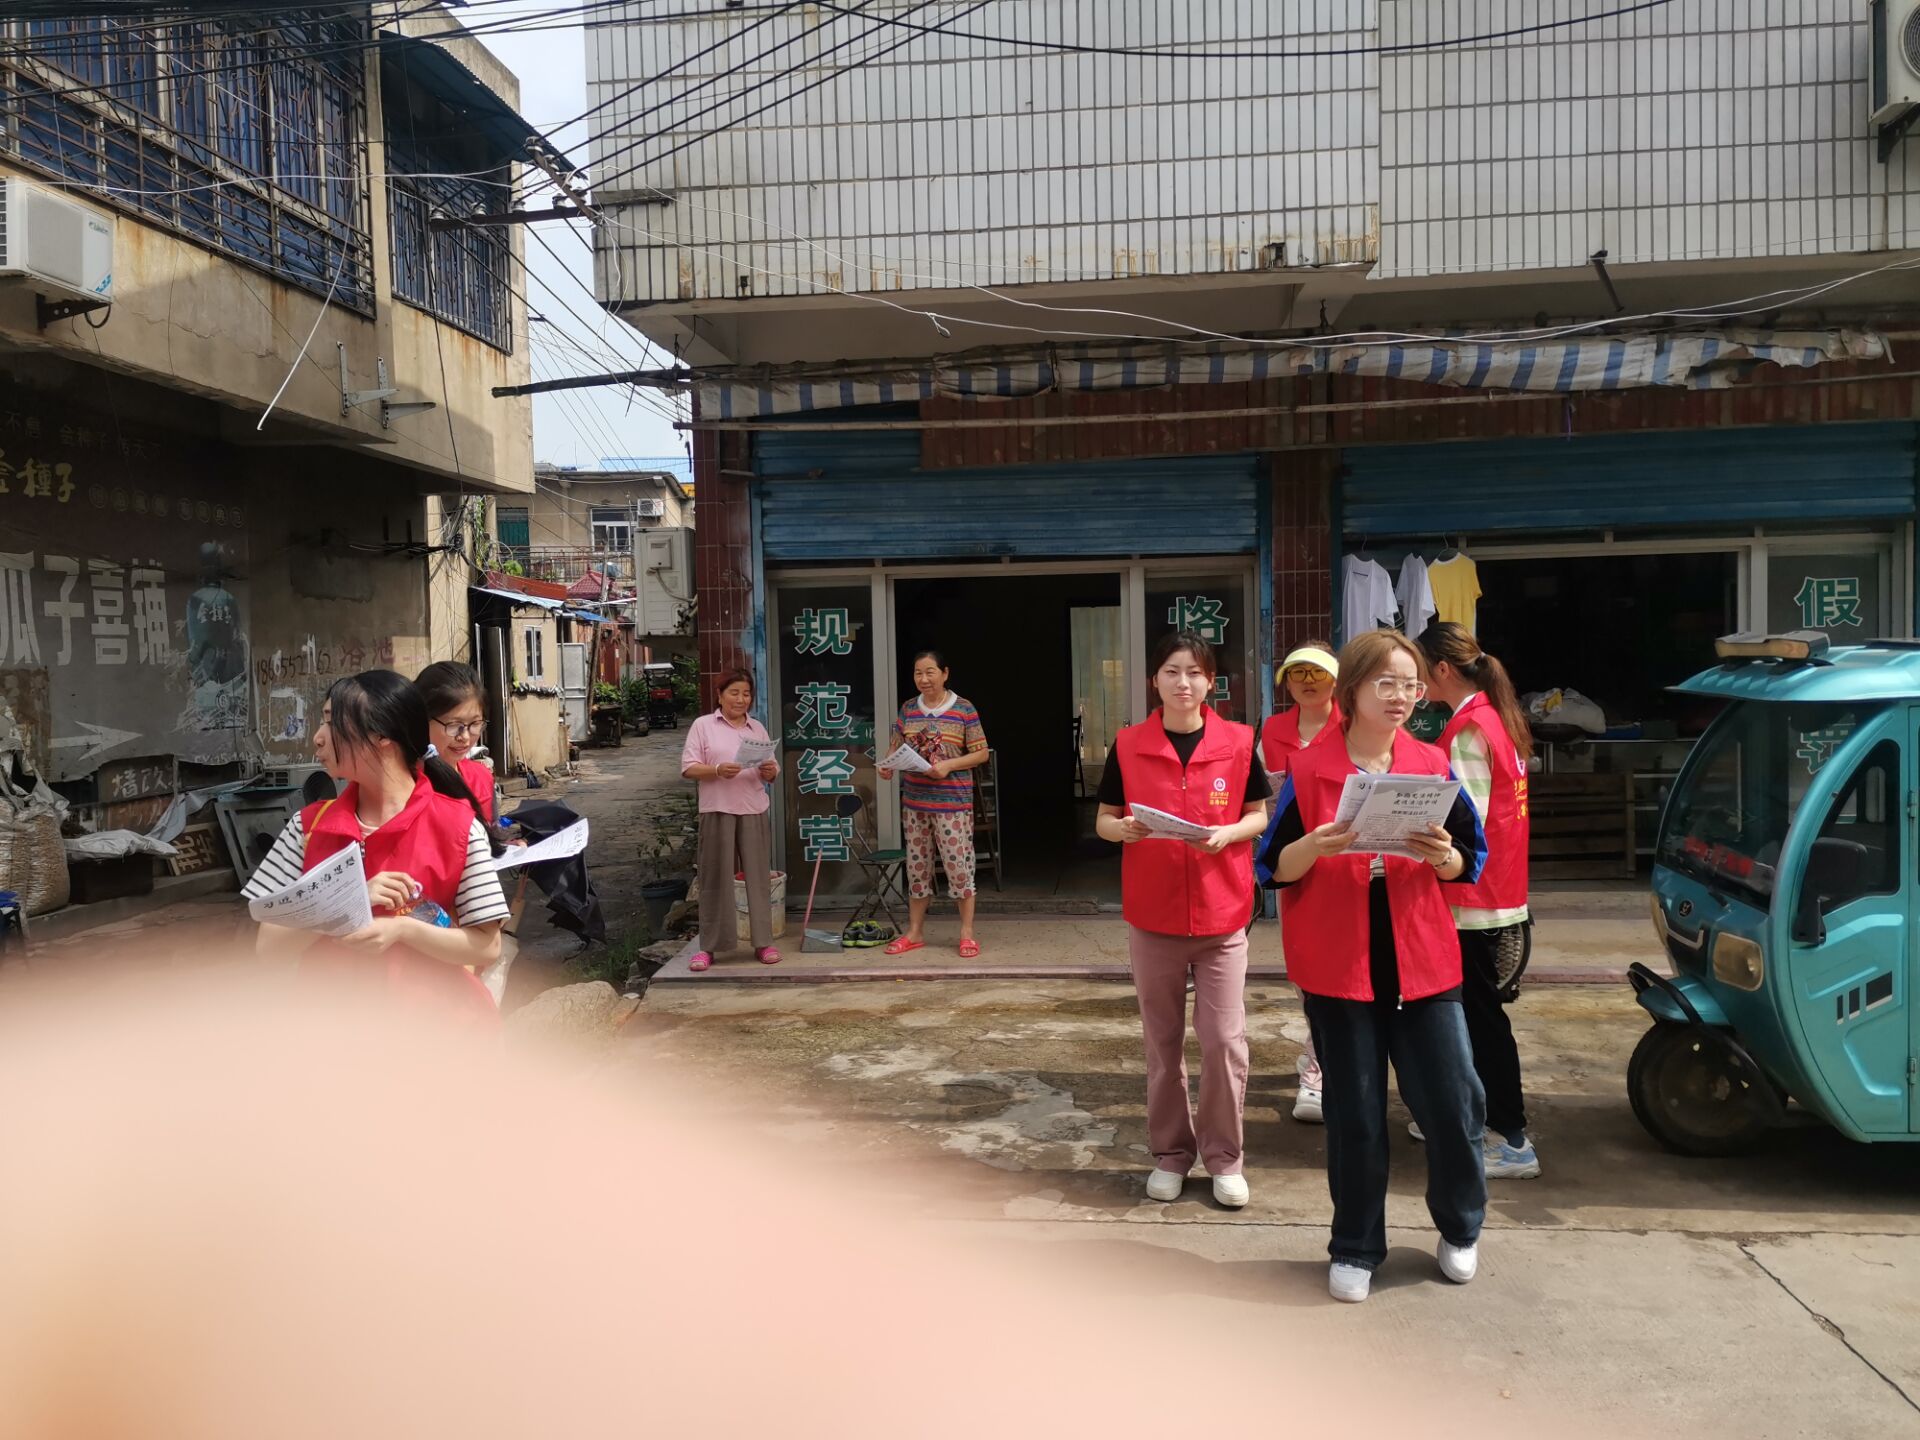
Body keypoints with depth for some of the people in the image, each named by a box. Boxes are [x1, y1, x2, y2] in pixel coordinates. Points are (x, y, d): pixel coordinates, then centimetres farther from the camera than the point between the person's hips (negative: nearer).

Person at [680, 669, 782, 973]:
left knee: (758, 876, 3)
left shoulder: (757, 728, 15)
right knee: (715, 877, -1)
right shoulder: (703, 725, 4)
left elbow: (772, 771, 15)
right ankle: (708, 947, 4)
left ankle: (763, 942, 9)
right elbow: (688, 768, -2)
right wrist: (717, 770, -19)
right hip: (717, 811, -3)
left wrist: (771, 772, -8)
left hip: (753, 811, 3)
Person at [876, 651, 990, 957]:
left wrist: (948, 765, -19)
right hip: (914, 800, 5)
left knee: (958, 864, -2)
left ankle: (967, 933, 9)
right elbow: (895, 747, 13)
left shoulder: (964, 710, -6)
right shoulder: (908, 709, 8)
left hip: (952, 802, -5)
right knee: (917, 865, 11)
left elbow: (981, 753, -5)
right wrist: (888, 765, -9)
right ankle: (915, 932, 21)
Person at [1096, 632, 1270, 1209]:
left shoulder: (1238, 742, -2)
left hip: (1222, 916, 0)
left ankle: (1225, 1157, 18)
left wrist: (1228, 833, -14)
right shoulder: (1127, 745, -2)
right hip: (1152, 917, 1)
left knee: (1225, 1041, 0)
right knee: (1162, 1043, 11)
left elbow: (1260, 815, 6)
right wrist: (1124, 829, -17)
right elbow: (1104, 820, 5)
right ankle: (1171, 1153, 26)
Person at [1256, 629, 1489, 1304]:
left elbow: (1470, 860, 6)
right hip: (1338, 964, -1)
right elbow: (1275, 867, -2)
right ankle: (1355, 1249, 26)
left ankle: (1460, 1230, 30)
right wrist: (1314, 846, -22)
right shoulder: (1308, 771, -2)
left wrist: (1443, 857, -16)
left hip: (1422, 961, 2)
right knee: (1354, 1115, 7)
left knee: (1452, 1101, 3)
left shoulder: (1432, 765, 4)